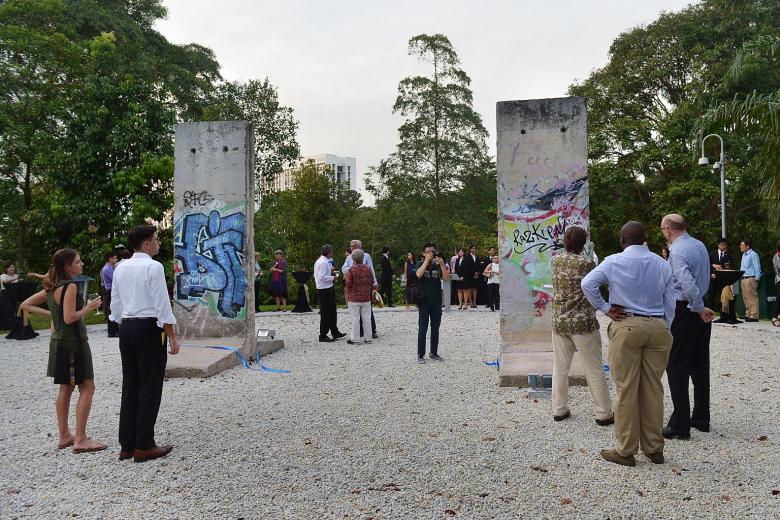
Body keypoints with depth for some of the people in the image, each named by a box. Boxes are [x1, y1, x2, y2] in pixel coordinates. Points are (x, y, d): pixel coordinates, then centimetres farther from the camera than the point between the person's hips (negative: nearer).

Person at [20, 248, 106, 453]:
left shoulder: (52, 287, 9)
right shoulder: (70, 287, -17)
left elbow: (26, 305, 14)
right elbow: (69, 318, -23)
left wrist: (50, 314, 11)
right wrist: (89, 307, -11)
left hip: (59, 342, 9)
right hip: (73, 343, -9)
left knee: (65, 389, 16)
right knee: (87, 388, -5)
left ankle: (64, 436, 23)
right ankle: (80, 440, -6)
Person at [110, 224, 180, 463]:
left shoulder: (120, 267, 10)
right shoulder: (154, 267, -11)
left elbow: (115, 304, 14)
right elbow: (162, 305, -14)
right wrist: (172, 337, -10)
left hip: (126, 327, 7)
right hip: (149, 327, -7)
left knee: (129, 385, 12)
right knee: (150, 387, 0)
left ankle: (127, 444, 18)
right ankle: (144, 446, 4)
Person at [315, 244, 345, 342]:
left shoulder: (319, 261, 13)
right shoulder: (323, 263, -18)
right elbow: (322, 277, -25)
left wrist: (330, 271, 11)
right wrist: (333, 277, -14)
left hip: (325, 289, 11)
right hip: (325, 290, -11)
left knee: (332, 312, 18)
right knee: (326, 313, -3)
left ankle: (335, 332, 29)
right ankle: (323, 336, 5)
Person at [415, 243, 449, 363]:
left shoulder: (438, 265, 6)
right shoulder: (421, 264, 0)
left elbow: (446, 278, -7)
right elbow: (418, 275, -21)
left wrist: (441, 263, -18)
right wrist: (427, 260, -22)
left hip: (436, 302, 3)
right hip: (424, 302, -3)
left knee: (435, 329, 11)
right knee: (422, 329, -1)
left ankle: (434, 353, 21)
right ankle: (420, 355, 4)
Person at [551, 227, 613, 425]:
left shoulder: (555, 260, 1)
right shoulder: (587, 263, -13)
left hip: (559, 322, 5)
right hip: (583, 323, -5)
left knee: (560, 368, 13)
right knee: (594, 370, 5)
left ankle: (559, 410, 19)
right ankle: (604, 413, 12)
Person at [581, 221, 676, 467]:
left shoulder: (614, 262, -2)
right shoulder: (662, 264, 9)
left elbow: (587, 283, -14)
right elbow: (670, 303, 10)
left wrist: (605, 308, -4)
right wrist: (664, 331, 17)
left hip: (626, 326, -4)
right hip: (657, 327, 4)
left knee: (627, 389, 1)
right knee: (653, 388, 11)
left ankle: (626, 451, 8)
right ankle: (654, 448, 20)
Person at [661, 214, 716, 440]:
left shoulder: (677, 251, -18)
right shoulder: (700, 245, 10)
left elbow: (688, 284, -28)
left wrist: (699, 309, -18)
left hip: (683, 310, -9)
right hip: (702, 307, 9)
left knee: (677, 367, -2)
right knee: (700, 366, 16)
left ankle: (680, 425, 2)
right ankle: (701, 418, 27)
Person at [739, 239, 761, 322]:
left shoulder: (753, 255, -10)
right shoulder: (744, 255, 18)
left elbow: (757, 268, -12)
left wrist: (756, 279, -16)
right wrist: (740, 277, 18)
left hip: (750, 279, -9)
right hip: (743, 278, 9)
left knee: (752, 298, -8)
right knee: (745, 298, 12)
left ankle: (754, 316, -7)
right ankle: (748, 314, 19)